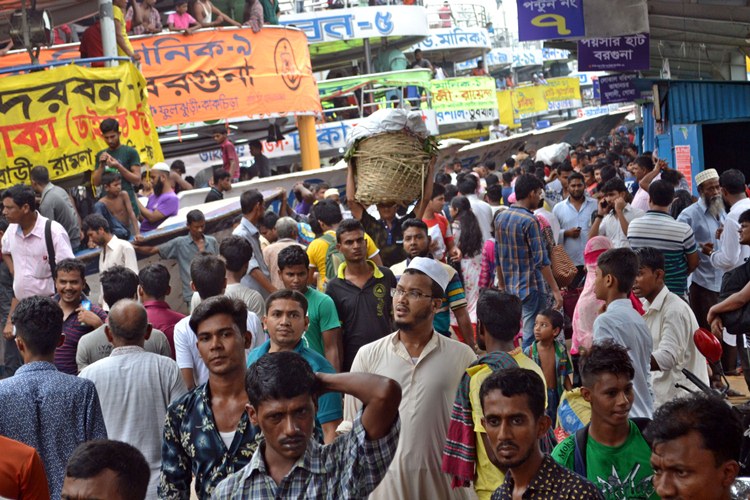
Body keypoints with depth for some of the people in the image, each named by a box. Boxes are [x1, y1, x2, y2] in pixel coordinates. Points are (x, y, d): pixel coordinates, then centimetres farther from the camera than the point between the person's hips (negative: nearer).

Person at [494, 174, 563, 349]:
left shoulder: (500, 217, 8)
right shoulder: (529, 221, -15)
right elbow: (541, 260, -17)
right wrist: (555, 290, -14)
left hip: (508, 287, 8)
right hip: (530, 287, -8)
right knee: (530, 338, -3)